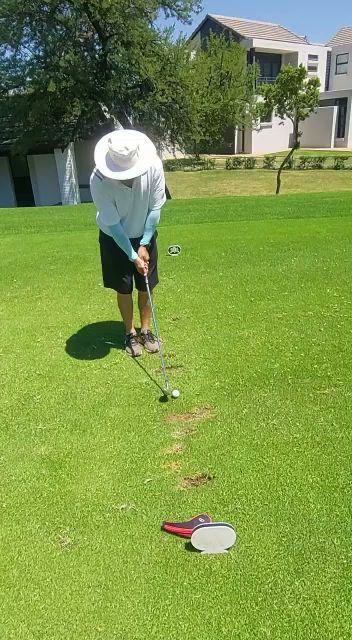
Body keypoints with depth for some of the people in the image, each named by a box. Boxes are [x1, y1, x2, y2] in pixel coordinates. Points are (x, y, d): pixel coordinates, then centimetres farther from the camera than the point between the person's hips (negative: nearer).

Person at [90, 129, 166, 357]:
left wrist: (143, 246, -15)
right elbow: (112, 224, -23)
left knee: (146, 286, 8)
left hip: (144, 236, 2)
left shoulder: (153, 166, -26)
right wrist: (133, 255, -22)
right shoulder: (99, 180, -30)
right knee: (124, 288, 5)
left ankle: (146, 330, 26)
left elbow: (155, 209, -16)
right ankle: (131, 333, 23)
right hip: (115, 239, -2)